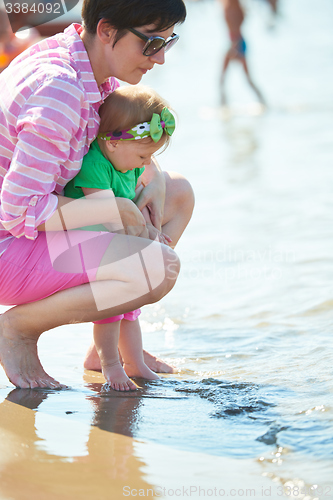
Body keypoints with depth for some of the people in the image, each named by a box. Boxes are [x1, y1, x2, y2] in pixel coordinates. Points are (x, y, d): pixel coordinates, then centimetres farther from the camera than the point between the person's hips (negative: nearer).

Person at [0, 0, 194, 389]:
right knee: (160, 268, -28)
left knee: (178, 193, 13)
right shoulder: (59, 90, -28)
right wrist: (118, 210, -20)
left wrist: (155, 179, -1)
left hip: (34, 224, 10)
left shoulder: (95, 68, 2)